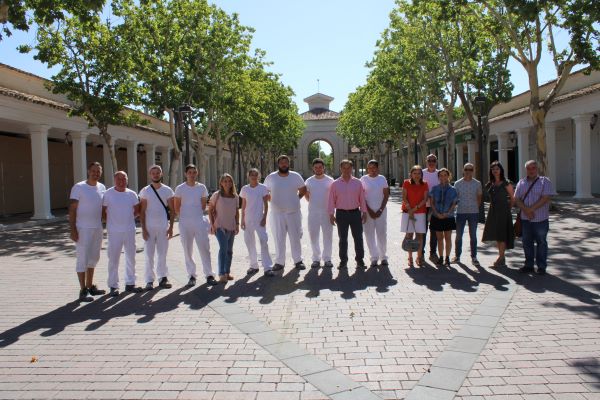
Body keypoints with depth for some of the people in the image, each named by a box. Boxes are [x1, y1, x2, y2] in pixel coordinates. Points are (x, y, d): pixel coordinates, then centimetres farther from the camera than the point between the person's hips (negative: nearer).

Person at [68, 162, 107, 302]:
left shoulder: (102, 188, 8)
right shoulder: (79, 187, -9)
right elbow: (72, 209, -11)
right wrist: (73, 229, -17)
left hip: (97, 228, 7)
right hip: (83, 229, -6)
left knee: (93, 258, 14)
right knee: (83, 259, -3)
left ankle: (90, 286, 26)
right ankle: (83, 291, 3)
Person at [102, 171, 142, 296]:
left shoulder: (132, 194, 5)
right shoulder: (108, 194, -4)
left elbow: (137, 210, 14)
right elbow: (103, 211, 0)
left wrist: (129, 219, 4)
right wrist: (110, 221, -4)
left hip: (130, 230, 4)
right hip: (114, 231, -4)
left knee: (131, 258, 11)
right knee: (113, 259, 0)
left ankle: (130, 283, 23)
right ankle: (113, 286, 10)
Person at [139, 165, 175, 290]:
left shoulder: (167, 190, 5)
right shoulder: (145, 191, 3)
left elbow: (172, 210, 5)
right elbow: (142, 212, 1)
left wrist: (171, 227, -2)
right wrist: (143, 229, -6)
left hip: (163, 226, 1)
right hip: (149, 227, -1)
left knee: (162, 254, 5)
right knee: (149, 255, 1)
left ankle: (162, 278, 13)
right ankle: (149, 280, 7)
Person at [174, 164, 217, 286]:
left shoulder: (202, 187, 4)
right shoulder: (180, 189, -1)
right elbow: (176, 207, 4)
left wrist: (197, 215, 6)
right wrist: (185, 216, 5)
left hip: (199, 221, 1)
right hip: (185, 223, 0)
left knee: (205, 248, -3)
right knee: (188, 251, 5)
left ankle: (209, 275, 4)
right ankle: (192, 276, 15)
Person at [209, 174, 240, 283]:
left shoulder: (235, 196, 6)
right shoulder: (216, 195, -5)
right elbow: (210, 210, -2)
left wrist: (237, 224, 7)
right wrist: (212, 224, -8)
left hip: (231, 227, 5)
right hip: (220, 226, -5)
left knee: (229, 250, 10)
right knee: (223, 248, -16)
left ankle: (227, 272, 21)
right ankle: (222, 274, -12)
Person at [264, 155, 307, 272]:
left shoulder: (296, 176, 0)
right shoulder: (271, 177, -1)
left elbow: (303, 190, 13)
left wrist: (295, 199, 5)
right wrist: (273, 201, 3)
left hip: (294, 212, 0)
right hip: (277, 213, 0)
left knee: (295, 237, 7)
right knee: (279, 238, 5)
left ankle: (298, 260, 19)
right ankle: (279, 262, 15)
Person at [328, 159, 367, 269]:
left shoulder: (357, 183, 4)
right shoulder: (335, 184, 2)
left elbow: (362, 198, 6)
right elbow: (331, 200, 3)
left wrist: (364, 212, 4)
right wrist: (331, 214, -1)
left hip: (355, 213, 1)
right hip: (341, 214, 0)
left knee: (358, 237, 4)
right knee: (343, 239, 6)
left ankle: (360, 260, 14)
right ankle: (343, 261, 15)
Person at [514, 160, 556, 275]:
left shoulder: (545, 182, -3)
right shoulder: (521, 183, 9)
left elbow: (545, 199, -13)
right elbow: (516, 199, 3)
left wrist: (531, 209, -16)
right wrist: (526, 210, -12)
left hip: (540, 219, -4)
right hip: (525, 219, 4)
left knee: (541, 243, 5)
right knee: (527, 243, 10)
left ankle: (541, 266, 14)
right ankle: (529, 265, 21)